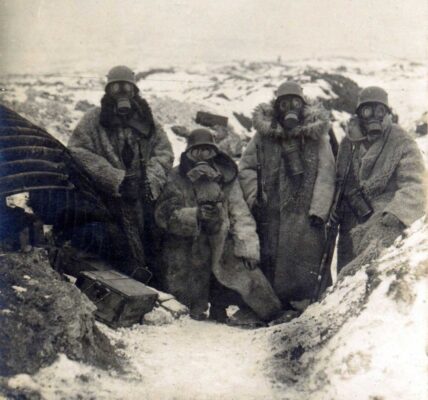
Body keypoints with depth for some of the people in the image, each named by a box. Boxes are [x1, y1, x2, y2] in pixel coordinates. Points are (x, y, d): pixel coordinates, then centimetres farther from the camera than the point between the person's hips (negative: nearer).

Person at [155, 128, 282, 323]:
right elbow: (165, 214, -7)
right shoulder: (177, 178, 4)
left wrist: (247, 248, -8)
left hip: (222, 246, 2)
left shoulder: (226, 177, 8)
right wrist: (195, 215, -22)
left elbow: (241, 215, 3)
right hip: (184, 246, -2)